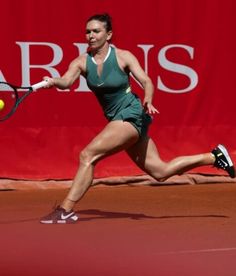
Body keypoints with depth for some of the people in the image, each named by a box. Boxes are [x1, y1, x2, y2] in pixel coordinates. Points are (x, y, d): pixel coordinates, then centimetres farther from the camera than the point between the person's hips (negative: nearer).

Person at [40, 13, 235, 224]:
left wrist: (148, 102, -34)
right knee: (160, 172, 11)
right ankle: (213, 156, 27)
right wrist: (53, 81, -40)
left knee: (87, 155, -21)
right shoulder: (82, 62, 0)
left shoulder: (123, 57, -9)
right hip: (116, 119, 7)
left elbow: (146, 82, -14)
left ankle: (66, 210, -17)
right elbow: (66, 81, -17)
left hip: (131, 114, -6)